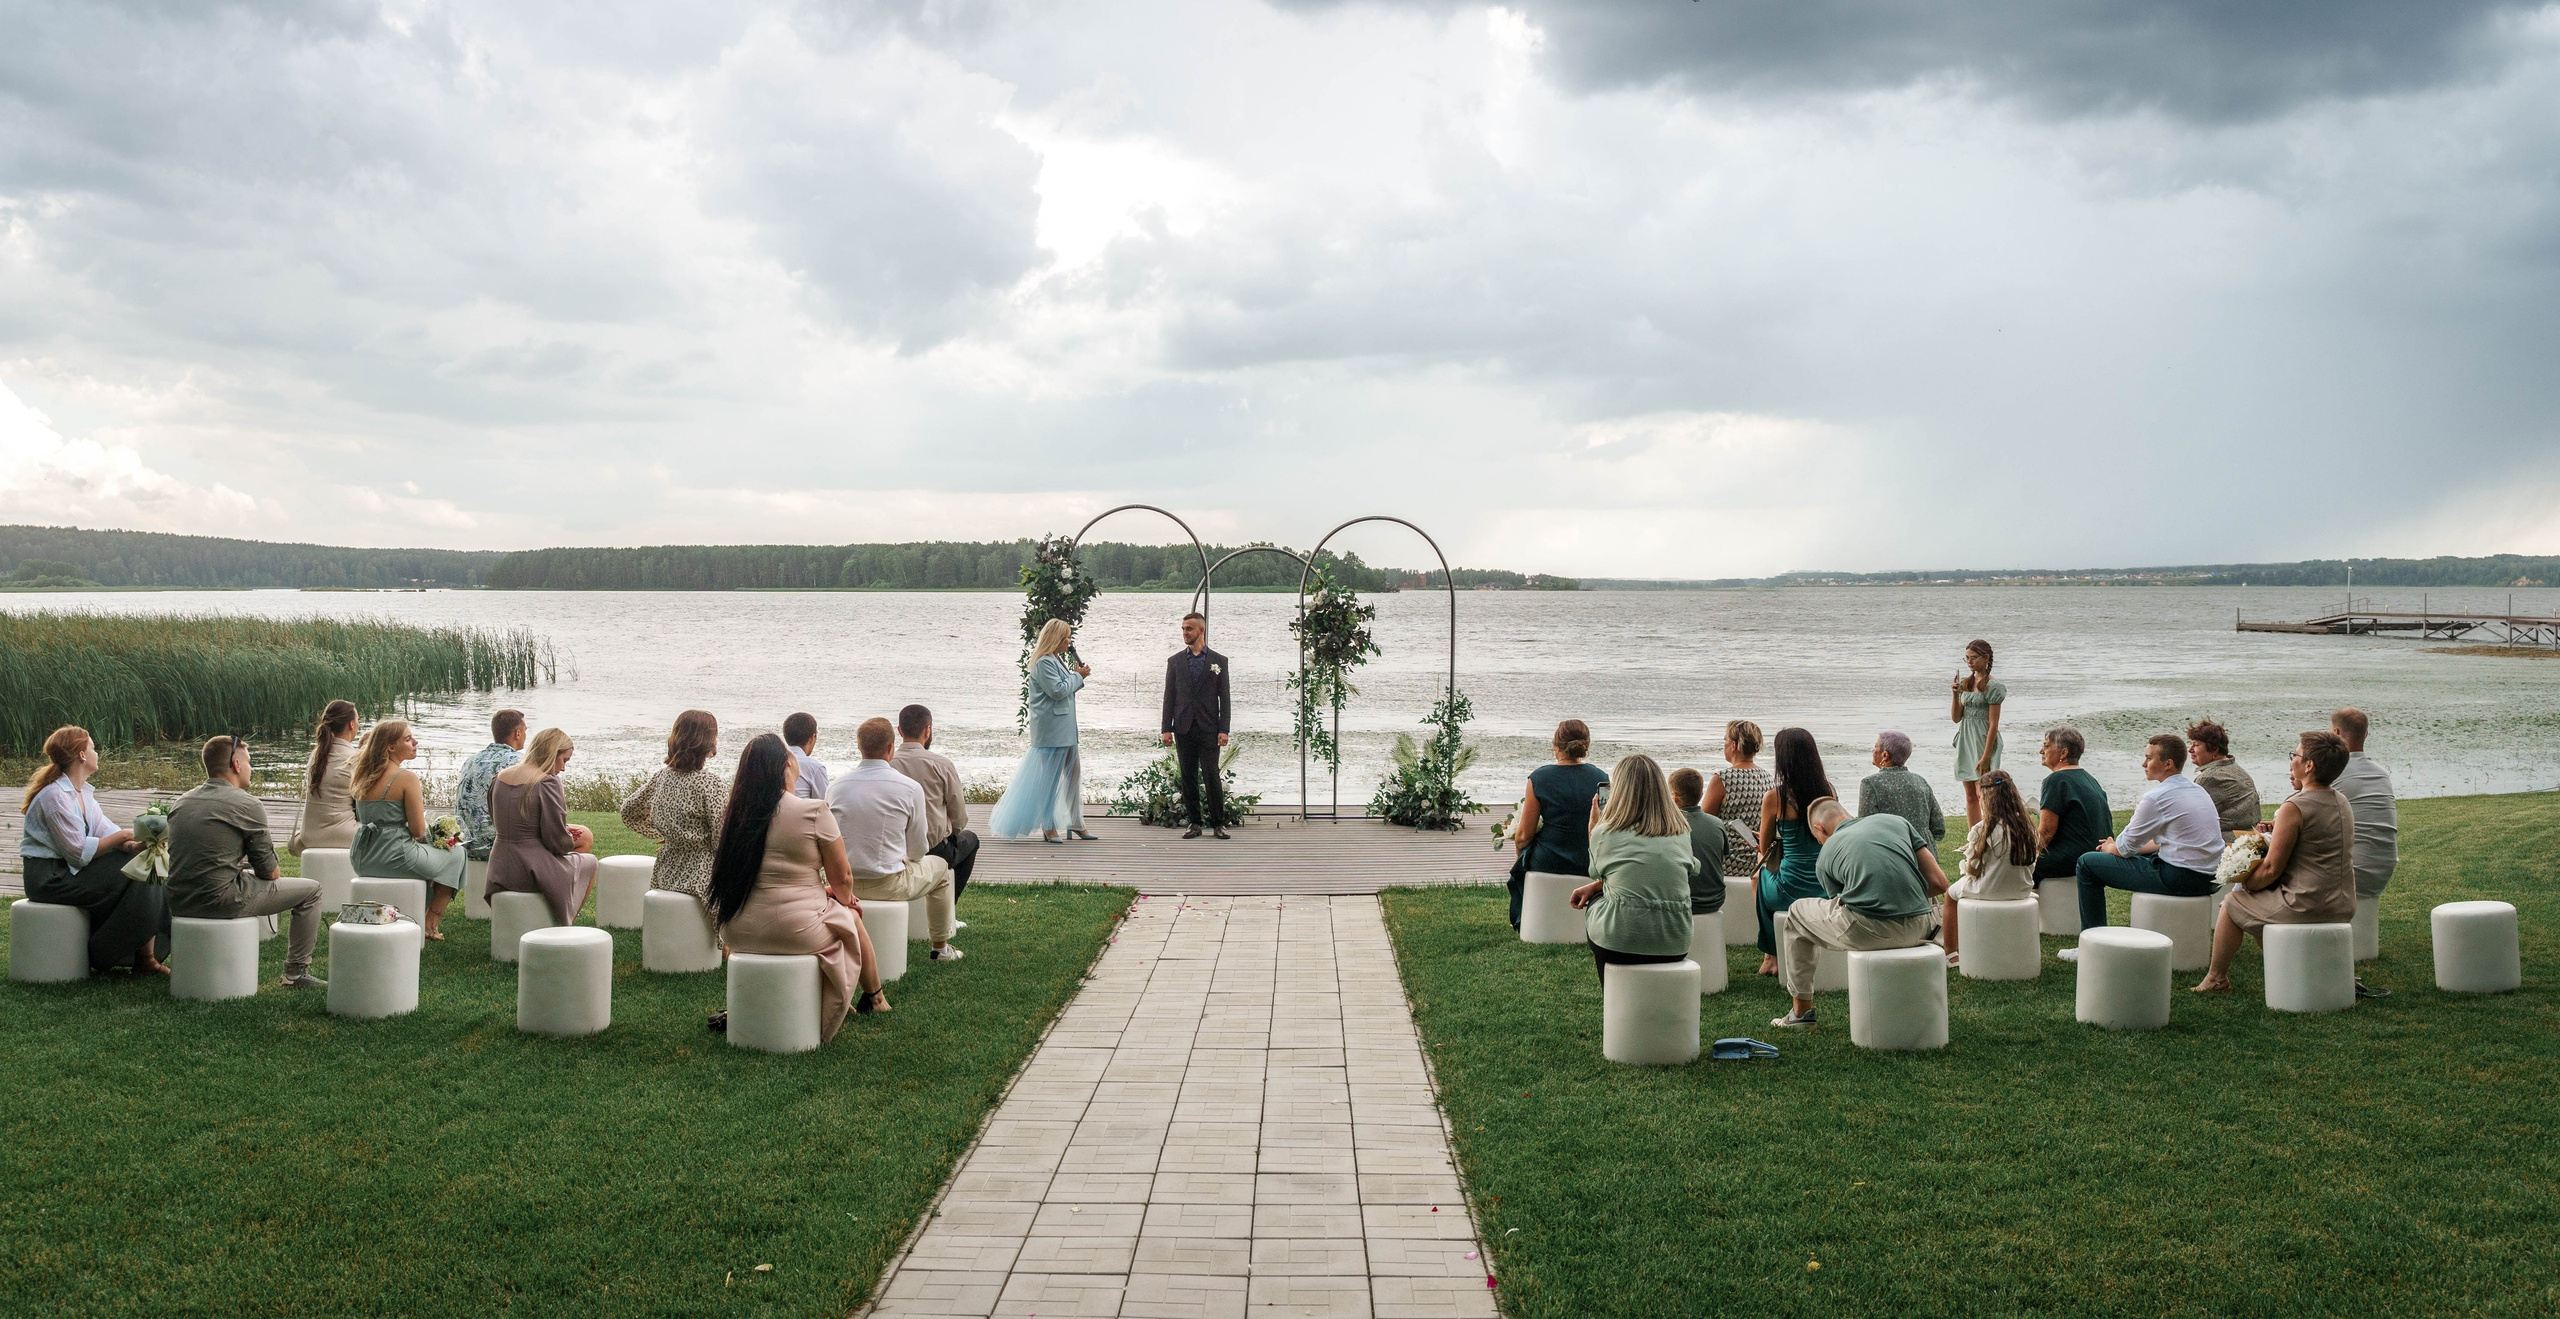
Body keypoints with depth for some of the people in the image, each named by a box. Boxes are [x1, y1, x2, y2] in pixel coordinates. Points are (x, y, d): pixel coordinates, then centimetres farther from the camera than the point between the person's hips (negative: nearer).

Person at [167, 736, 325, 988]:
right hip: (220, 901, -8)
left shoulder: (183, 802, 12)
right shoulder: (247, 804, -8)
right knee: (310, 890, 7)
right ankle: (296, 972, 12)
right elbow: (269, 872, -4)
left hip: (179, 903, 8)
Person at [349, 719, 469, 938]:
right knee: (455, 854, 17)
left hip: (363, 861, 8)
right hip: (395, 858, -8)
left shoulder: (364, 777, 9)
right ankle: (430, 925, 19)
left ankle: (424, 919, 32)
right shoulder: (406, 778, -15)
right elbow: (418, 830, -15)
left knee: (428, 852, 34)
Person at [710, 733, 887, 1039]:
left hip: (737, 933, 5)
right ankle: (873, 998, 46)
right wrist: (845, 897, 18)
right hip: (795, 932, -5)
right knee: (851, 914, 25)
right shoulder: (814, 812, -15)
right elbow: (842, 881, -8)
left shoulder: (731, 813, 1)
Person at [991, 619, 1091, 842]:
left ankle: (1076, 823, 19)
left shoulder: (1058, 660, 16)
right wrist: (1077, 677, -10)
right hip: (1051, 730, -10)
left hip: (1065, 729, 11)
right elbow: (1058, 690, -22)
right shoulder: (1044, 663, -15)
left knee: (1074, 772, 12)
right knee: (1049, 777, -3)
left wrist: (1078, 676, 6)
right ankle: (1049, 827, 4)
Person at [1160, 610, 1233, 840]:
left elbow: (1224, 698, 3)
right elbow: (1169, 697, 8)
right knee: (1188, 777, 3)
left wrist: (1223, 730, -5)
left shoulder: (1218, 661, 5)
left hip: (1208, 728, -2)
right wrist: (1167, 728, 1)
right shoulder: (1175, 661, 10)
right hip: (1184, 728, 2)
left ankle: (1218, 823, 2)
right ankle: (1194, 823, 9)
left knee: (1212, 776, -6)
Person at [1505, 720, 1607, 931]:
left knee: (1520, 860, 31)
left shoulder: (1539, 778, -12)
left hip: (1548, 863, -3)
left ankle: (1521, 919, 41)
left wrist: (1518, 854, 14)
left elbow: (1524, 835, -8)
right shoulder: (1602, 778, -3)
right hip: (1591, 865, 3)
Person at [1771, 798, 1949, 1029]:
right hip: (1919, 929, 3)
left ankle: (1801, 1009, 32)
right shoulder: (1896, 821, 17)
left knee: (1797, 912, 27)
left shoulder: (1827, 853, 14)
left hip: (1867, 931, -3)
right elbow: (1939, 882, 11)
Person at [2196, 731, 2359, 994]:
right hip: (2343, 906, 9)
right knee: (2264, 898, 32)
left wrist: (2246, 884, 2)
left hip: (2307, 907, -9)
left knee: (2232, 904, 13)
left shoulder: (2294, 808, -19)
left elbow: (2272, 869, -17)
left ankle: (2216, 979, 25)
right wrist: (2279, 832, 11)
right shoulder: (2342, 802, 8)